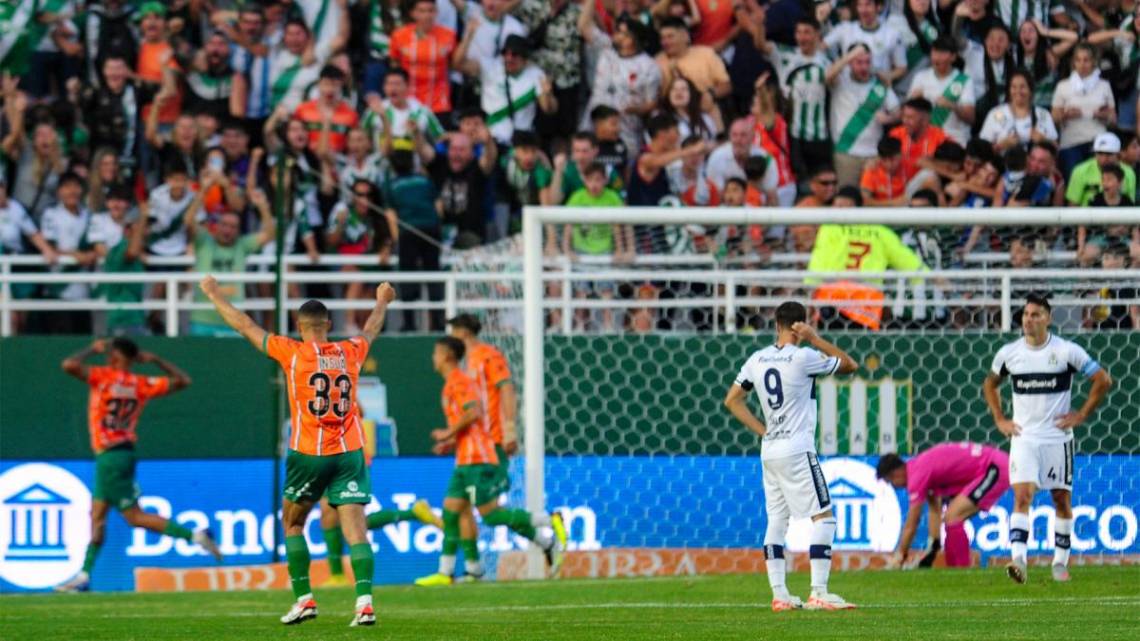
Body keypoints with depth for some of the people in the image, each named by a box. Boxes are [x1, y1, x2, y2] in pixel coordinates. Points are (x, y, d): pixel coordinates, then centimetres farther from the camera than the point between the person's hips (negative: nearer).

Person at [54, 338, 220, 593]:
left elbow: (69, 365, -23)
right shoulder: (142, 385, 4)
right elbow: (183, 380, 11)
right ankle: (84, 576, 15)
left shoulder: (104, 377, -12)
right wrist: (155, 360, 17)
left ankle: (194, 535, -13)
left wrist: (92, 349, -6)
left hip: (110, 457, -8)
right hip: (124, 454, 8)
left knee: (133, 516, -6)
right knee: (97, 513, 13)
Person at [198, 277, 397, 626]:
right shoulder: (350, 352, 6)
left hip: (308, 454, -2)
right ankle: (364, 601, -19)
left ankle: (304, 599, 11)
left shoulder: (293, 352, -4)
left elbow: (245, 325, 5)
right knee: (355, 529, -4)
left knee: (292, 524, 16)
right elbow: (371, 329, 30)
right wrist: (382, 301, 50)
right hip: (349, 453, 2)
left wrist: (214, 294, 18)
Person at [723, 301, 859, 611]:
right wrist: (814, 339, -4)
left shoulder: (757, 359, 7)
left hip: (769, 451, 7)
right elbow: (850, 365, -2)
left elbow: (732, 400, 13)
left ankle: (779, 594, 7)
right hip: (797, 451, -7)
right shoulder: (803, 357, -12)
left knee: (776, 520, 10)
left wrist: (762, 430, 13)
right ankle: (818, 593, -13)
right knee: (823, 516, -5)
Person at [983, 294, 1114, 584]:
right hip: (1023, 438, 1)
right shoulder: (1009, 353, 2)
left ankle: (1060, 561, 19)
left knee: (1061, 499, 6)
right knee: (1022, 496, -15)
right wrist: (1000, 420, 10)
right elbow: (990, 384, 21)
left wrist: (1082, 415, -2)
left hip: (1057, 437, -1)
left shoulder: (1067, 351, -6)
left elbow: (1103, 380, 1)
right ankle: (1018, 559, -25)